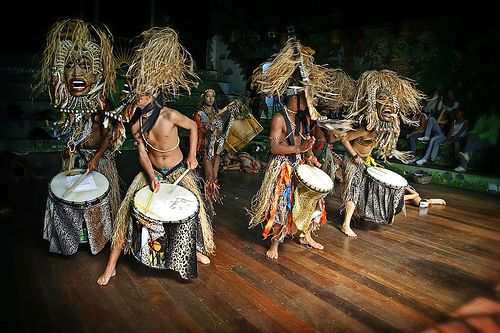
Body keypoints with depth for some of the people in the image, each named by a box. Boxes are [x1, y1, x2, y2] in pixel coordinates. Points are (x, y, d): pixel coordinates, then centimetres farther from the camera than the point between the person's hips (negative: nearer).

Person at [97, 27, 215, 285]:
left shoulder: (170, 115, -20)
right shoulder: (135, 124, -9)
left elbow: (192, 126, -3)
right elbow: (142, 153, -6)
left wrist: (192, 155, -7)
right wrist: (151, 176, -21)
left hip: (179, 171, -2)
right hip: (152, 172, 2)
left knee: (193, 208, 1)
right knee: (128, 209, -6)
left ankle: (196, 249, 32)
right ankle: (111, 265, 3)